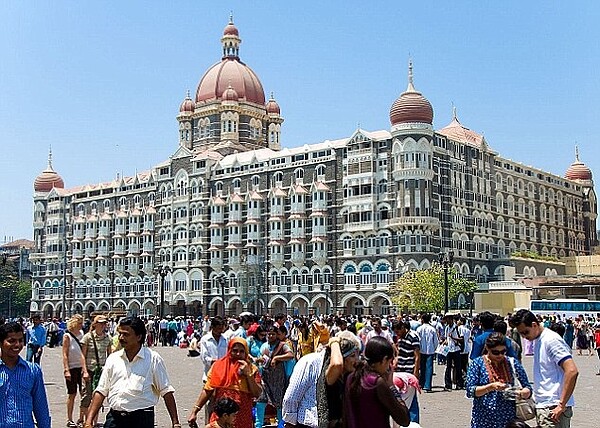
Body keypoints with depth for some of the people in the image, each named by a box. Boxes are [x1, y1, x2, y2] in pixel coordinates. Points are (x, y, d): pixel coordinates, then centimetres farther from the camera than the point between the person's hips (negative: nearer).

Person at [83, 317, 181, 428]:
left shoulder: (153, 359, 1)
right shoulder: (112, 358, 11)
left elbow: (166, 392, 1)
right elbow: (101, 392, 12)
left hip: (142, 419, -3)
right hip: (114, 418, 3)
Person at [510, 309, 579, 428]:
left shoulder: (551, 340, -14)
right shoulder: (537, 340, 15)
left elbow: (572, 371, -23)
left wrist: (561, 405, -21)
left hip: (553, 408, -9)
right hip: (543, 406, 9)